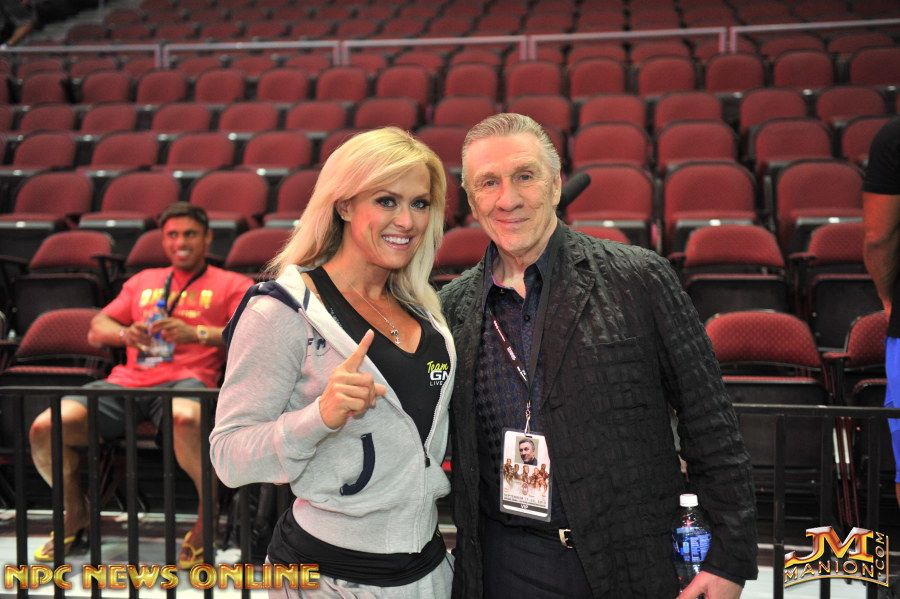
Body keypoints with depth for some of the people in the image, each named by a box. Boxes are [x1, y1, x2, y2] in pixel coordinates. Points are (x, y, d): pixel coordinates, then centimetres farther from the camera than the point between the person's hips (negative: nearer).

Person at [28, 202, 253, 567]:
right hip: (128, 380, 5)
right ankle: (75, 516, 9)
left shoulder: (230, 284, 15)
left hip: (185, 379, -5)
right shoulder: (143, 281, 30)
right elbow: (95, 331, 25)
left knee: (185, 419, -42)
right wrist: (125, 333, 1)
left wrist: (197, 333, -15)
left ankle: (208, 516, -18)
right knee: (45, 427, -17)